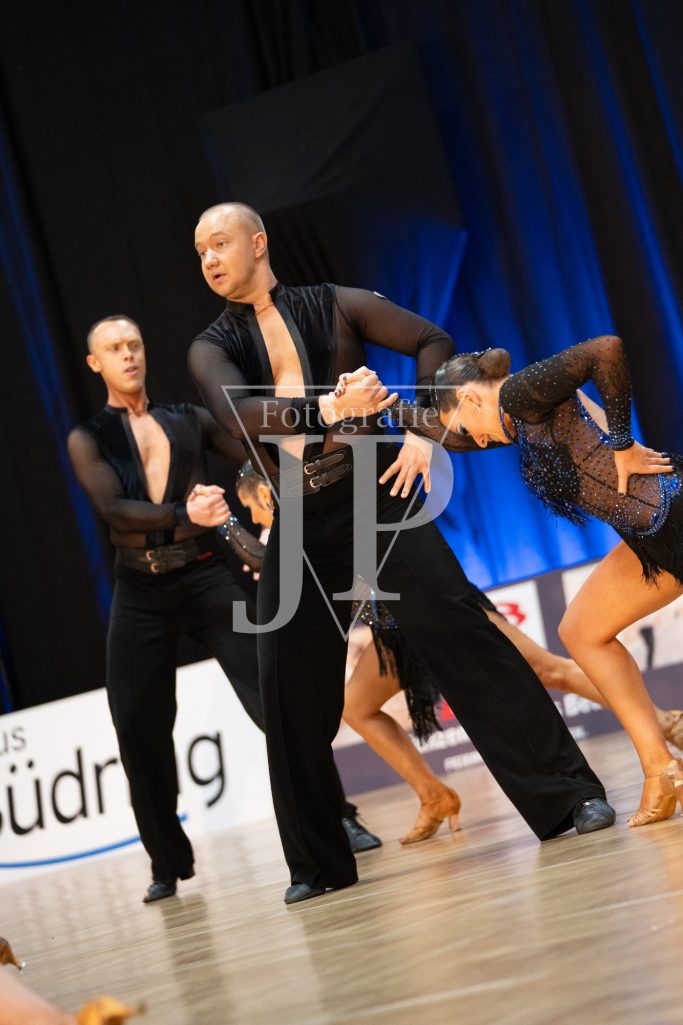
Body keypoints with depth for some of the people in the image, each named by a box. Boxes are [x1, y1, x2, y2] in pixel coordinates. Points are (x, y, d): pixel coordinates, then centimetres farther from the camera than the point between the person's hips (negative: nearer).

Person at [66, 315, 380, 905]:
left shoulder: (189, 420, 13)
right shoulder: (88, 438, 8)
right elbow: (112, 508, -10)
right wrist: (183, 514, -25)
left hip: (207, 575, 0)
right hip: (141, 592, 1)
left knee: (273, 696, -12)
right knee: (139, 729, -1)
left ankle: (338, 818, -4)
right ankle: (169, 865, 13)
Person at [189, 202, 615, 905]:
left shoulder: (332, 305, 6)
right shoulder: (212, 348, 8)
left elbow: (432, 342, 4)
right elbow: (237, 413, -12)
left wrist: (422, 432, -9)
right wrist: (328, 410, -26)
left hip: (373, 495, -3)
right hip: (299, 526, 3)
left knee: (459, 633, -13)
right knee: (290, 688, 0)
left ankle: (570, 795, -8)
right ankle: (317, 863, 13)